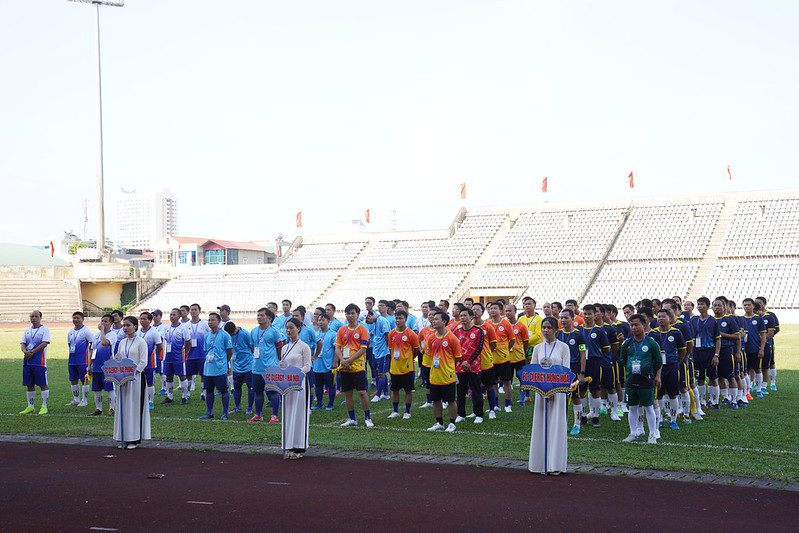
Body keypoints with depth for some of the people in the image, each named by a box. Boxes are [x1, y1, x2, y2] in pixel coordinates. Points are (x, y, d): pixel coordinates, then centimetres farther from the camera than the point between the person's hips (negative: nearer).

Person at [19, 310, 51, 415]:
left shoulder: (45, 329, -3)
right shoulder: (27, 331, 15)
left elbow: (44, 344, -13)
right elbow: (23, 344, 10)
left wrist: (32, 352, -17)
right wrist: (25, 351, -13)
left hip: (39, 362, -6)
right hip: (27, 361, 6)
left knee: (43, 384, -3)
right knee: (29, 385, 10)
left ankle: (44, 406, 2)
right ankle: (30, 406, 18)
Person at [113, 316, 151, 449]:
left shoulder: (141, 342, -6)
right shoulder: (121, 342, 12)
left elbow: (143, 363, -11)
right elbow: (118, 360, 14)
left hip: (136, 377, -6)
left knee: (134, 407, -2)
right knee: (122, 407, 5)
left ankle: (134, 439, 3)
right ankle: (123, 438, 11)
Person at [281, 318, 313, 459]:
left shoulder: (304, 347, -4)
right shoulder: (285, 348, 14)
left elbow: (307, 366, -8)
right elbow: (282, 365, 17)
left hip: (299, 382, -6)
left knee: (298, 414, -4)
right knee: (287, 414, 5)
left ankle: (299, 447, 0)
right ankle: (288, 447, 10)